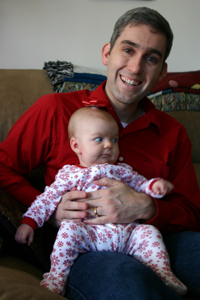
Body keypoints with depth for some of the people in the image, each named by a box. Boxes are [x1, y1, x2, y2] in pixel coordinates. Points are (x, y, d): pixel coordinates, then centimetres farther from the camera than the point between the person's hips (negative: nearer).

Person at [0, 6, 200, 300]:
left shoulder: (173, 133, 12)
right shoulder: (55, 109, 4)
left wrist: (146, 208, -13)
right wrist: (50, 210, -10)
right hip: (81, 250, -3)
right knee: (128, 276, -38)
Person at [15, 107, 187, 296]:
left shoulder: (122, 171, 22)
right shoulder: (69, 174, 11)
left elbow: (141, 185, 23)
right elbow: (48, 199, 9)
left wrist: (155, 185, -1)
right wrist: (29, 221, -3)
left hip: (126, 232, 4)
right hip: (90, 233, -3)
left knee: (149, 232, -17)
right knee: (69, 228, -29)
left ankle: (164, 276, -12)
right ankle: (56, 278, -23)